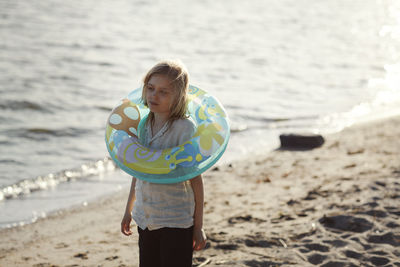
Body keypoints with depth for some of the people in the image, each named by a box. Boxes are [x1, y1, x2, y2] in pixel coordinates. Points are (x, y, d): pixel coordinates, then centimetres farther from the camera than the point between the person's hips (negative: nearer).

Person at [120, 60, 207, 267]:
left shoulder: (185, 128, -14)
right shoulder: (143, 124, 4)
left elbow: (195, 178, -11)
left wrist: (198, 226, -10)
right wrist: (129, 209, 22)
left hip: (176, 221, -6)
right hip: (145, 219, 6)